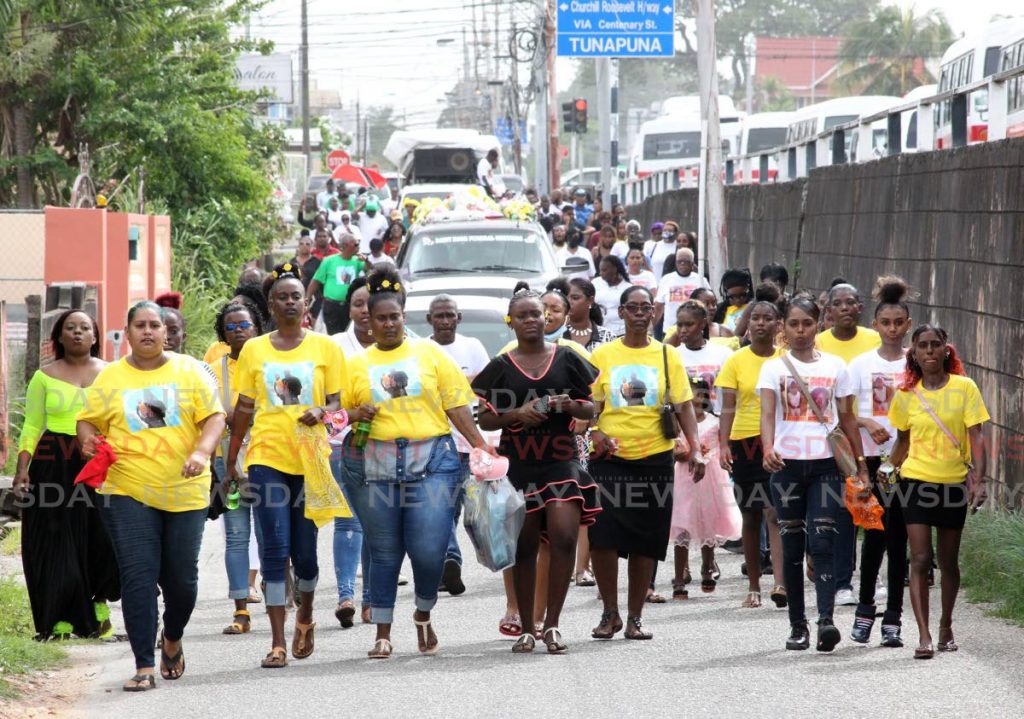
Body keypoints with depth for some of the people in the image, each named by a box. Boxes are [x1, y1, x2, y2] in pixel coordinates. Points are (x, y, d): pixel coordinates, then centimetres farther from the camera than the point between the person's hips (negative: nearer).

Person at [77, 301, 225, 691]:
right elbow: (87, 421, 9)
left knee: (182, 578, 7)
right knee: (138, 575, -10)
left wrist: (202, 452, -19)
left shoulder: (190, 371, 4)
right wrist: (88, 441, -14)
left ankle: (172, 640, 37)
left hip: (184, 493, 1)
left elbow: (214, 417, -1)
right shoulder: (109, 377, 6)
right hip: (128, 492, -1)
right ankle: (143, 667, -7)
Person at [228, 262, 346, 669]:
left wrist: (322, 412, -17)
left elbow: (337, 402, 6)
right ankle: (278, 642, -6)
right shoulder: (254, 350, 9)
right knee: (274, 550, -7)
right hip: (266, 457, 0)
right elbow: (244, 409, 13)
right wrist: (230, 462, 13)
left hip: (310, 458, 0)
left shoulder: (324, 347, 6)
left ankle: (305, 616, 34)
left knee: (304, 550, 4)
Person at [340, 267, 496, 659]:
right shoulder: (357, 365, 12)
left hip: (431, 461, -1)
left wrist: (480, 444, -1)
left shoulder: (430, 353, 9)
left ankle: (424, 616, 17)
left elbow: (456, 405, 7)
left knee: (429, 550, -9)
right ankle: (383, 634, 13)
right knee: (384, 552, 4)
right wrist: (354, 414, -6)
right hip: (374, 465, 1)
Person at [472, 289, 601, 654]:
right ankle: (527, 628, 15)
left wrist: (569, 406, -11)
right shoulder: (501, 367, 6)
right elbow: (485, 420, 8)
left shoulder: (566, 359, 7)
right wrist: (517, 414, -10)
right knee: (524, 545, 4)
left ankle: (552, 623, -8)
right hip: (518, 464, 1)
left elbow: (590, 409, 11)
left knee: (564, 535, -16)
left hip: (561, 459, -1)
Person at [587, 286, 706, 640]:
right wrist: (595, 432, -13)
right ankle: (610, 612, 4)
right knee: (603, 537, -11)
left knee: (646, 543, 3)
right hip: (610, 458, -1)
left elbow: (683, 405, 2)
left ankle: (635, 618, 14)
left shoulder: (667, 355, 5)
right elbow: (591, 404, 7)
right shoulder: (603, 355, 6)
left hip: (654, 458, 1)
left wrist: (695, 448, -10)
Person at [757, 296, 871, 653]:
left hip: (826, 464, 0)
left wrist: (860, 464, 8)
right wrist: (768, 449, -28)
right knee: (792, 546, 5)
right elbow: (767, 413, -9)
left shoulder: (835, 366, 8)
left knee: (822, 542, -12)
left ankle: (826, 620, -21)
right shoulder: (773, 367, 4)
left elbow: (847, 417, 12)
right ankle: (797, 625, 11)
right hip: (787, 464, 0)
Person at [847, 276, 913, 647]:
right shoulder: (861, 364, 4)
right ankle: (865, 607, 13)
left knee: (898, 536, 1)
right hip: (872, 457, -1)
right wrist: (868, 423, -15)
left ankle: (892, 618, 5)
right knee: (876, 532, -4)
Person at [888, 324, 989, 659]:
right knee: (920, 559, -9)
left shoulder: (964, 387, -4)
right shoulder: (906, 395, 1)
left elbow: (975, 438, -6)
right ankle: (924, 636, -11)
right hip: (916, 481, 0)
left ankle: (946, 626, 30)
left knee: (949, 562, 12)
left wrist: (978, 481, -15)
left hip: (954, 483, 0)